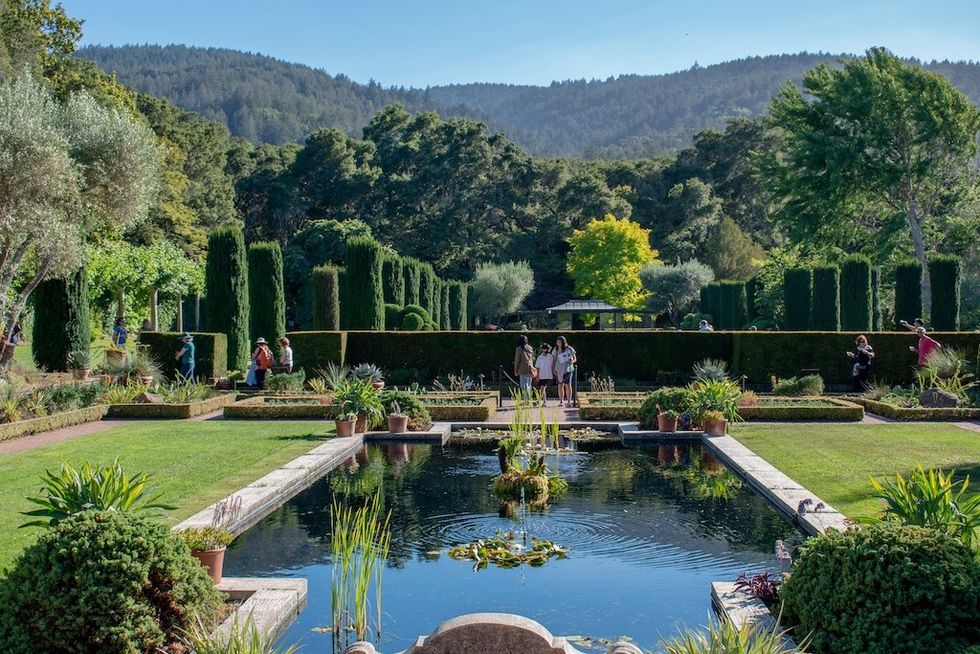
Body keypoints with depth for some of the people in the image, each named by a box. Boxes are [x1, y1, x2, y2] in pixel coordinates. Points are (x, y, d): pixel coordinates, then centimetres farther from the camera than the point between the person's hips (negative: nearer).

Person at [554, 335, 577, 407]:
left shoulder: (569, 349, -3)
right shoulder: (556, 350, 4)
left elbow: (575, 359, 6)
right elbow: (554, 360, 13)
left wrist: (572, 361, -17)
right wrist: (554, 370, 5)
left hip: (568, 369, -3)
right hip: (559, 369, 3)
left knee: (568, 385, -11)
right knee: (560, 385, 5)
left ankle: (569, 401, -6)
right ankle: (561, 401, 16)